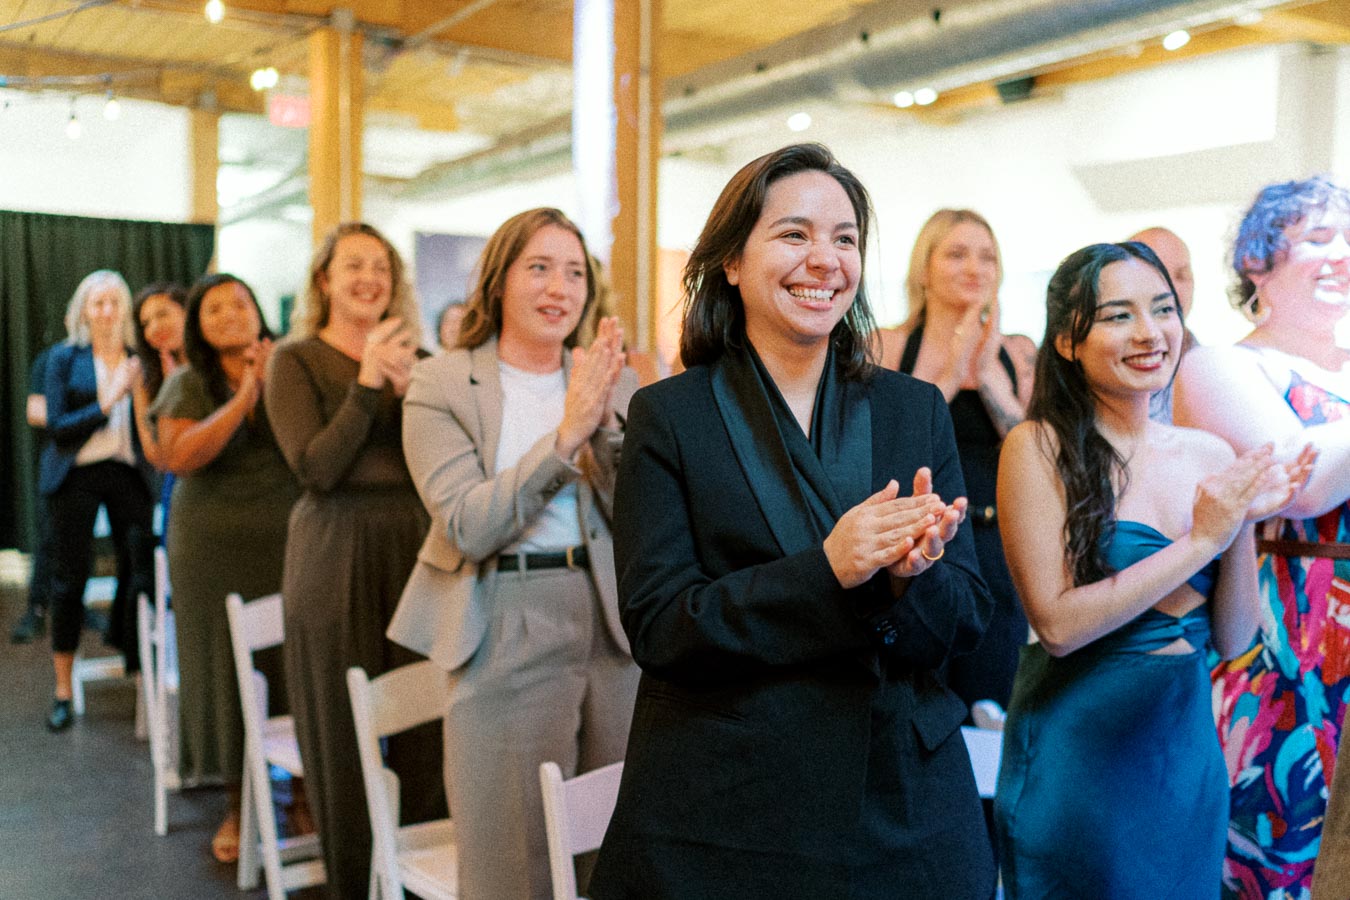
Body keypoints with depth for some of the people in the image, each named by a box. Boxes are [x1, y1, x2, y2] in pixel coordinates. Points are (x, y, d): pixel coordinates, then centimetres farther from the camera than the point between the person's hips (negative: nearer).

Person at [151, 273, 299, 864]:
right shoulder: (188, 384, 2)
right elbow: (178, 456, -14)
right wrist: (245, 396, -16)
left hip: (288, 540, 0)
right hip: (215, 546, 0)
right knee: (230, 669, 4)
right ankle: (238, 805, 18)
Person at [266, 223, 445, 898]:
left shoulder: (413, 356, 12)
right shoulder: (297, 360, 0)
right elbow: (315, 469, -11)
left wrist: (408, 385, -12)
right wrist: (367, 383, -16)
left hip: (411, 546, 4)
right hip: (335, 557, -3)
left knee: (423, 730, 6)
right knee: (344, 732, 5)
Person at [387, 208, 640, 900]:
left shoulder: (613, 381, 6)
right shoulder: (440, 384, -3)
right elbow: (468, 526, -14)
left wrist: (606, 422, -16)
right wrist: (565, 435, -22)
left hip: (615, 627, 4)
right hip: (507, 637, -3)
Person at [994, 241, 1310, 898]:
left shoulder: (1209, 457, 2)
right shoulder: (1039, 448, -13)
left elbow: (1232, 639, 3)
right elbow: (1058, 624, -19)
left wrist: (1244, 524, -12)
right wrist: (1201, 540, -18)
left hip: (1190, 750, 5)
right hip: (1076, 761, -5)